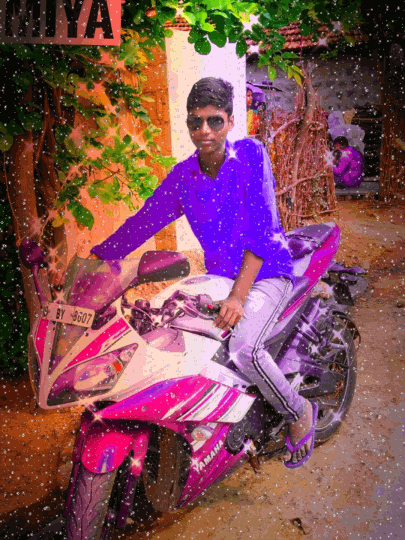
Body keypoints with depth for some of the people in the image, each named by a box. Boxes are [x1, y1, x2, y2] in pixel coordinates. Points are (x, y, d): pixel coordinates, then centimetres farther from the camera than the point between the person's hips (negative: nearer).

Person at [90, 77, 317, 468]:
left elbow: (262, 227, -19)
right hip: (218, 276, 5)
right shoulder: (182, 176, 1)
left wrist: (238, 295, -26)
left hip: (266, 273, -5)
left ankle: (299, 411, 3)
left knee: (243, 350, -28)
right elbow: (143, 222, 7)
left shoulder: (251, 153, -12)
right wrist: (91, 260, 5)